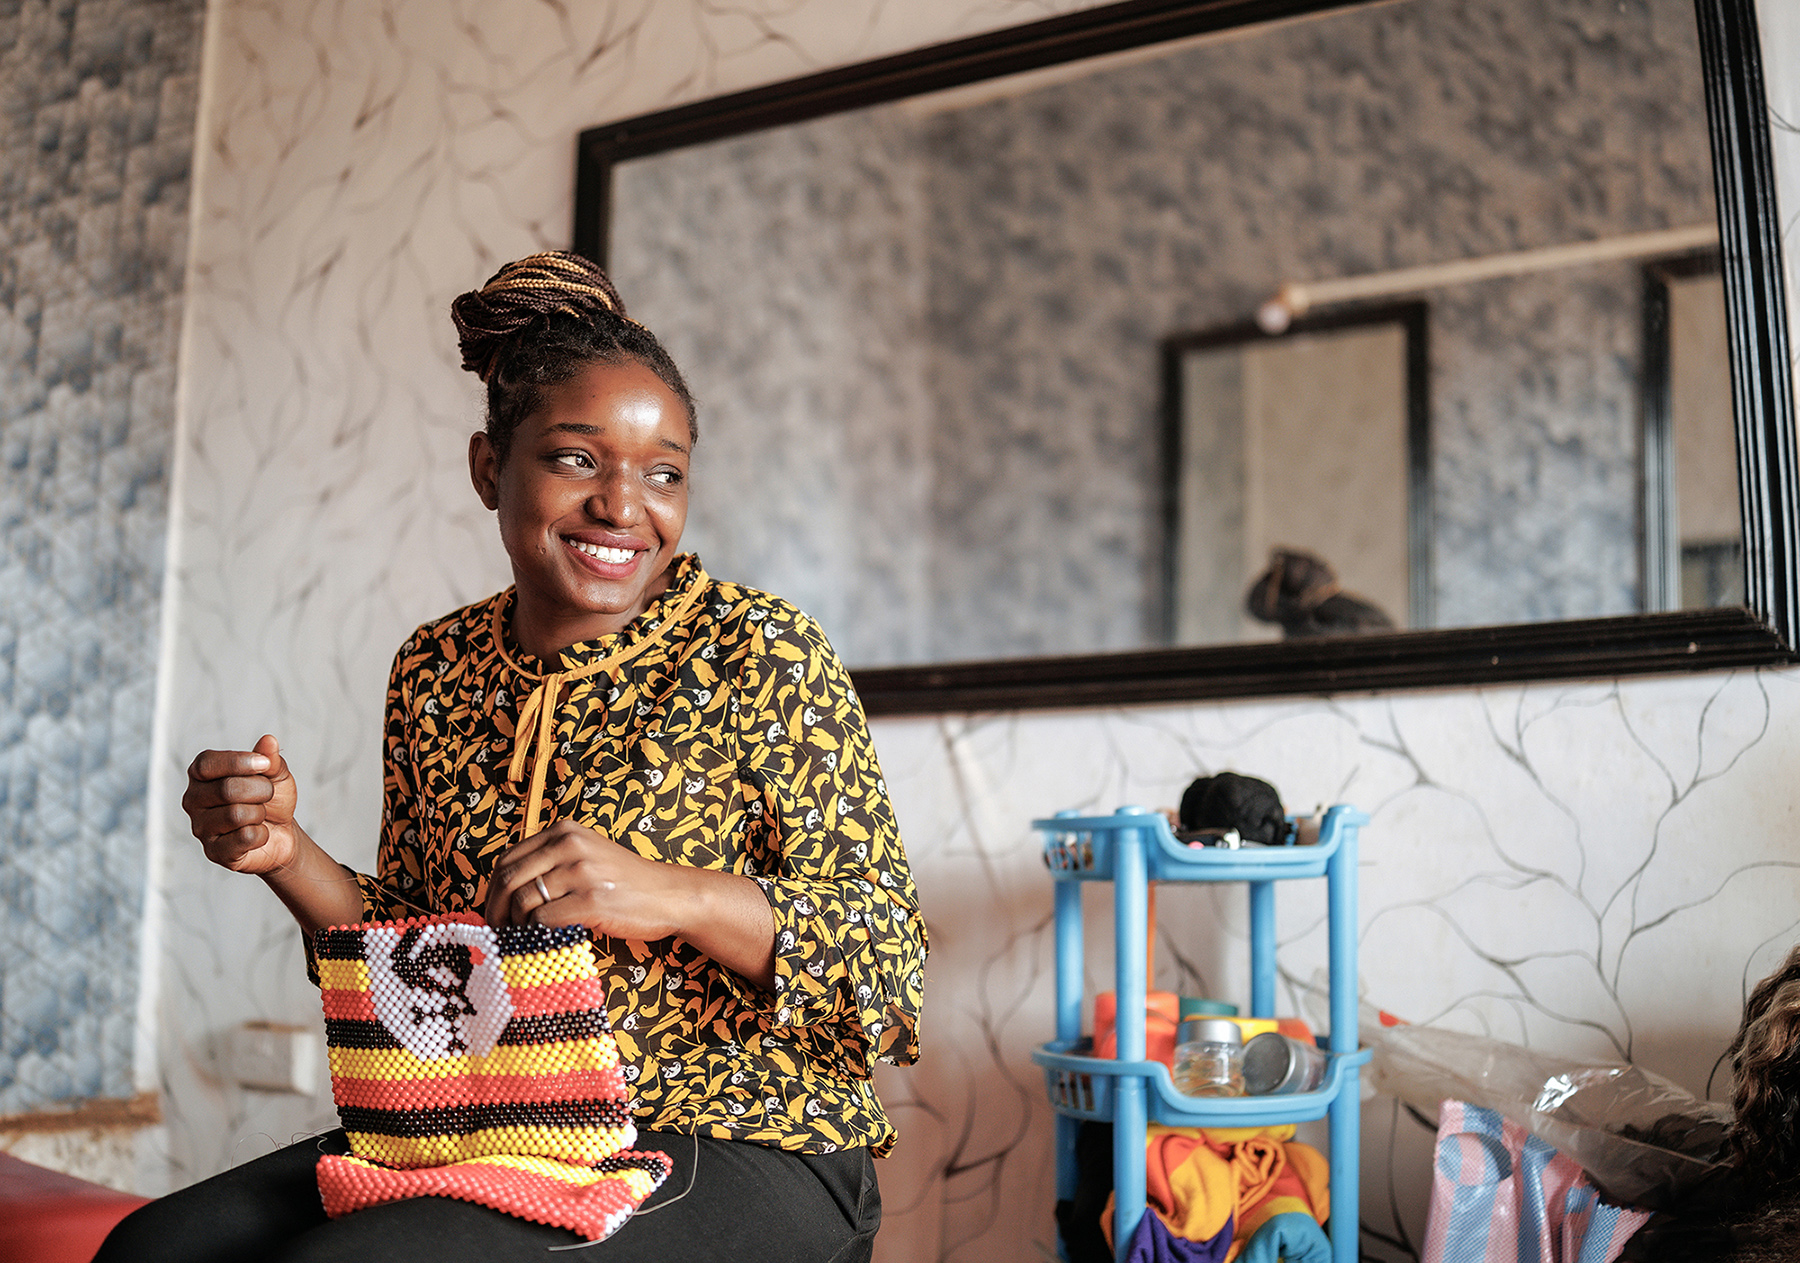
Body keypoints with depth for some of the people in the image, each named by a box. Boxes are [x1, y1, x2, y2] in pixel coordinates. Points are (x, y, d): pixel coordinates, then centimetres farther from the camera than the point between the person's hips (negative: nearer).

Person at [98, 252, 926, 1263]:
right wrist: (289, 856, -5)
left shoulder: (758, 651, -9)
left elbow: (891, 963, -11)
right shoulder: (437, 670, 7)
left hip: (744, 1155, -5)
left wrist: (678, 899, -27)